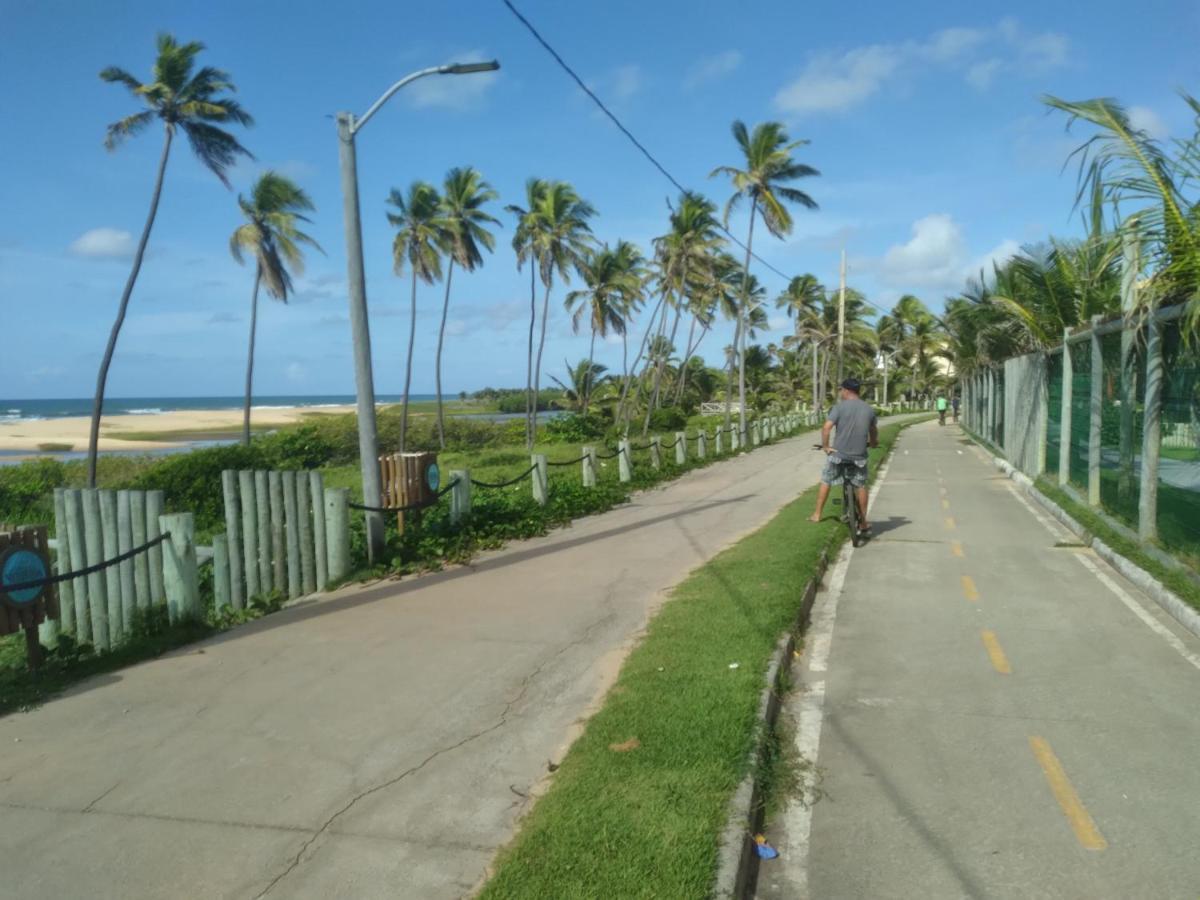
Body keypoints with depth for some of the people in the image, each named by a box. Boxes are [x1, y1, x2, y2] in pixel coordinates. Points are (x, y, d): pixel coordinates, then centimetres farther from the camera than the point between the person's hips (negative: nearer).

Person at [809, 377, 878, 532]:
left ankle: (817, 514, 19)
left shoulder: (839, 407, -10)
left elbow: (826, 428, -20)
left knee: (825, 481, 15)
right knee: (861, 486, 15)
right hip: (859, 456, 3)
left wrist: (825, 446, -7)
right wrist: (873, 442, 37)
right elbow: (874, 431, 18)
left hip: (838, 453, -3)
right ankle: (863, 522, 20)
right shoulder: (869, 409, 4)